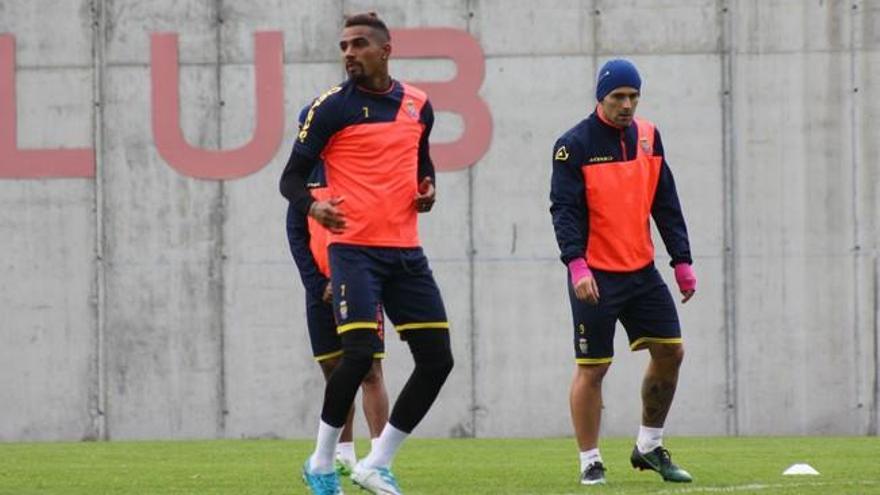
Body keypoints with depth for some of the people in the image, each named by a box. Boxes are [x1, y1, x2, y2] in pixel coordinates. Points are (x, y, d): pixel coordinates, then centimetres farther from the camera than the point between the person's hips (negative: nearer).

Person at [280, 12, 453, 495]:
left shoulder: (418, 105, 11)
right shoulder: (332, 107, -4)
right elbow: (292, 177, -3)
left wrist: (427, 189, 4)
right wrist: (313, 206, -25)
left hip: (406, 253, 6)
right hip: (355, 249, -6)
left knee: (437, 360, 2)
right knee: (360, 351, -19)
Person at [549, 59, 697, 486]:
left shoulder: (648, 137, 8)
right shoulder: (574, 145, -9)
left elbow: (666, 205, 12)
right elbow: (564, 209, -15)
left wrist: (682, 260, 8)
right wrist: (576, 265, -26)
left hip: (641, 271, 6)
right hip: (595, 276, -6)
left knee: (670, 351, 3)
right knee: (592, 367, -3)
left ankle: (649, 447, 18)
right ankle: (590, 463, 6)